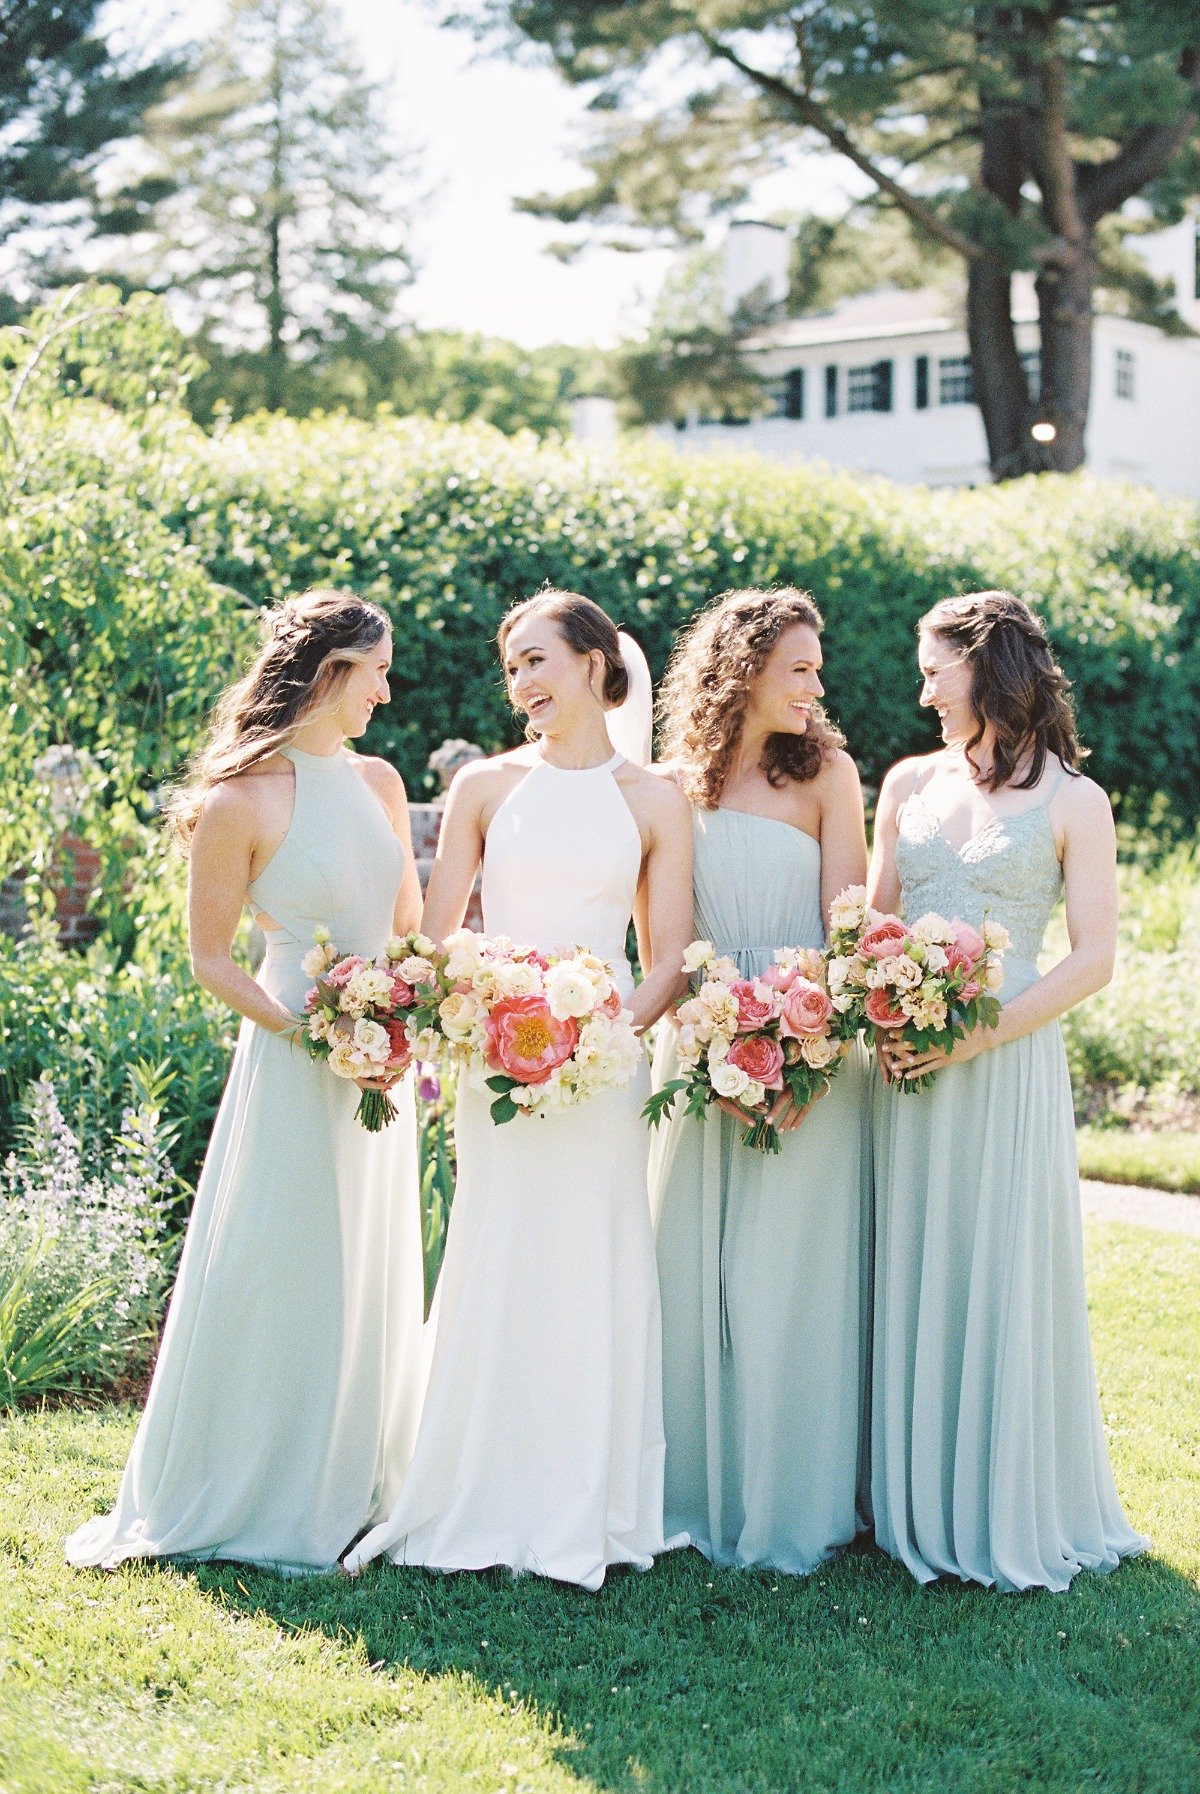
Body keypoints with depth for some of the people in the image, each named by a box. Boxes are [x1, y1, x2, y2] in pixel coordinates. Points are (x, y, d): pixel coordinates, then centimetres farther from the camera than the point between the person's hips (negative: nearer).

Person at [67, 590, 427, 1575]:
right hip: (294, 1062, -7)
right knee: (280, 1279, -1)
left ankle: (353, 1485, 28)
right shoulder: (242, 800, -12)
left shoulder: (378, 781, 7)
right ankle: (253, 1498, 14)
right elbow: (211, 956, -8)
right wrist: (304, 1028, -19)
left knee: (372, 1278, 14)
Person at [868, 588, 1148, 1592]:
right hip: (907, 1065, 4)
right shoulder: (910, 784, 11)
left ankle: (1014, 1517, 13)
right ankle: (917, 1505, 18)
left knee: (1005, 1280, 0)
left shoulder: (1071, 803, -2)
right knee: (910, 1276, 7)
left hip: (1009, 1064, -4)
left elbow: (1094, 960, -7)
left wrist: (979, 1034, -16)